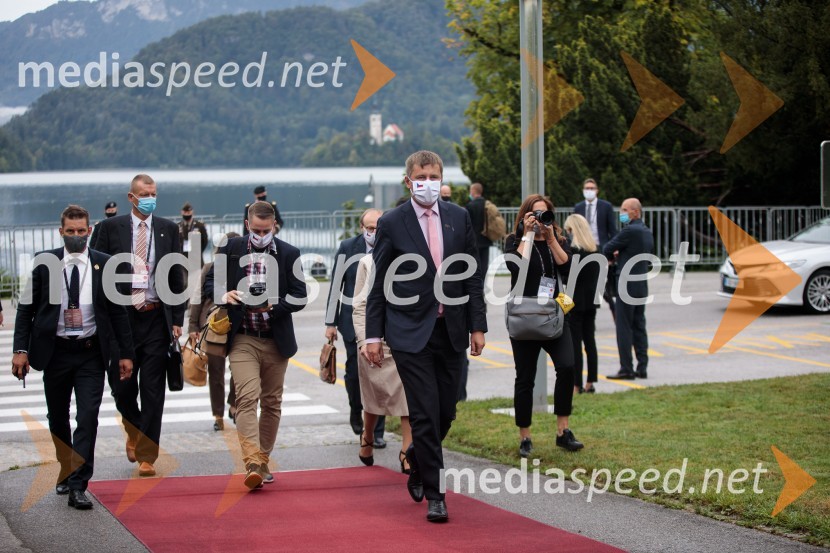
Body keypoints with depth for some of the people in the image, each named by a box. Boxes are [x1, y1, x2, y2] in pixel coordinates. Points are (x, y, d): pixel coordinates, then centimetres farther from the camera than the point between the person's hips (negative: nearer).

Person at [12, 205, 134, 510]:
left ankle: (78, 486, -9)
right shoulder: (45, 263, 1)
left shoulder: (104, 264, 1)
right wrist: (21, 349, -6)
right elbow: (26, 308, 3)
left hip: (91, 352, -1)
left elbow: (118, 311, 5)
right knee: (57, 418, 13)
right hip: (55, 351, 1)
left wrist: (126, 353, 3)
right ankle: (66, 470, 35)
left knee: (88, 417, -11)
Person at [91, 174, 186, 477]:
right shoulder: (111, 228, 3)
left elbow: (177, 277, 8)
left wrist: (177, 319, 3)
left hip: (156, 318, 0)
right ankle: (134, 431, 35)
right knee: (122, 386, 5)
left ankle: (146, 456, 5)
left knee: (153, 390, -1)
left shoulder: (168, 229, 7)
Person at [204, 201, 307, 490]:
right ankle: (252, 463, -23)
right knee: (247, 398, -16)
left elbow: (299, 297, 0)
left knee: (271, 402, 10)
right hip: (243, 339, -2)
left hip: (276, 341, 2)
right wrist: (223, 294, -13)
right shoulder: (230, 249, 3)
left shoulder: (289, 254, 2)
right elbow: (210, 282, 9)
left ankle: (263, 460, 23)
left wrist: (272, 306, -17)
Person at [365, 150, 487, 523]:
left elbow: (472, 276, 9)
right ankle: (434, 495, 2)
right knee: (425, 415, -6)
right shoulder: (391, 223, -3)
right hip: (410, 333, -4)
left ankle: (416, 461, 38)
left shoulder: (459, 218, 6)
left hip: (451, 330, 4)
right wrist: (373, 335, -4)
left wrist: (477, 325, 4)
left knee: (446, 412, 9)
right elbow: (378, 284, 0)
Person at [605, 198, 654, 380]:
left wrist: (612, 256, 12)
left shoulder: (629, 231, -15)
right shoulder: (647, 232, 12)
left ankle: (626, 369, -5)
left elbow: (607, 250, -11)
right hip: (642, 285, 9)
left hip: (627, 285, -9)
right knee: (639, 326, 11)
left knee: (624, 327, -4)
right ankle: (642, 367, 12)